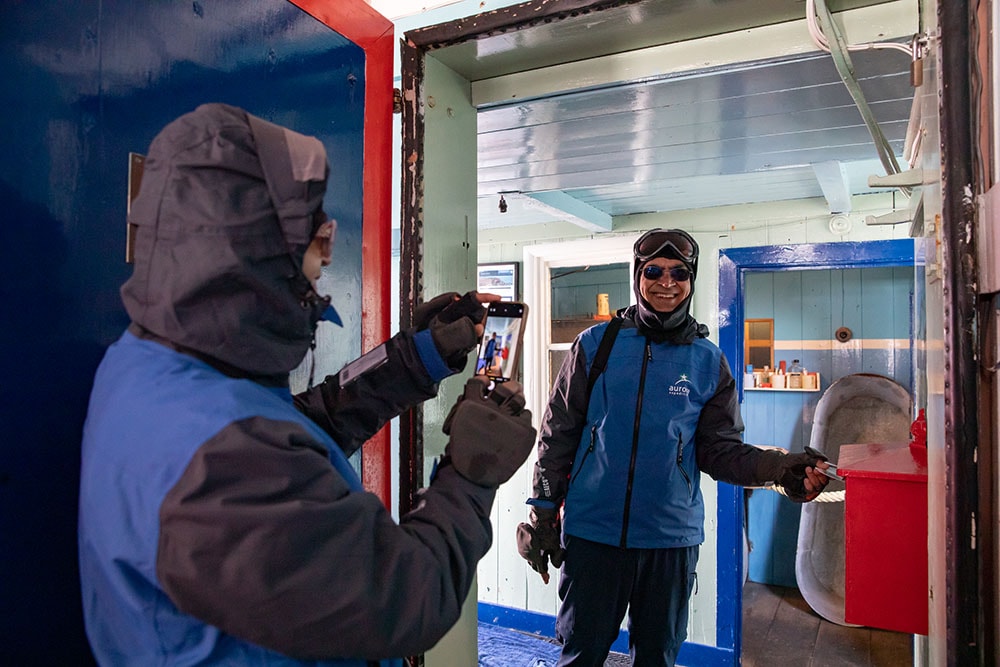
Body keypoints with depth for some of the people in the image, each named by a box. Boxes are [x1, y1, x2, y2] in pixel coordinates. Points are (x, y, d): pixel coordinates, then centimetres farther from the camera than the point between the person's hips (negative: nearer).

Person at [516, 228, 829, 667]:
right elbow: (557, 436, 1)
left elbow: (721, 451, 4)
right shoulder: (596, 344, -1)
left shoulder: (708, 362, 3)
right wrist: (543, 514, 0)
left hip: (671, 537, 2)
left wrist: (779, 468, -14)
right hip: (591, 532, -1)